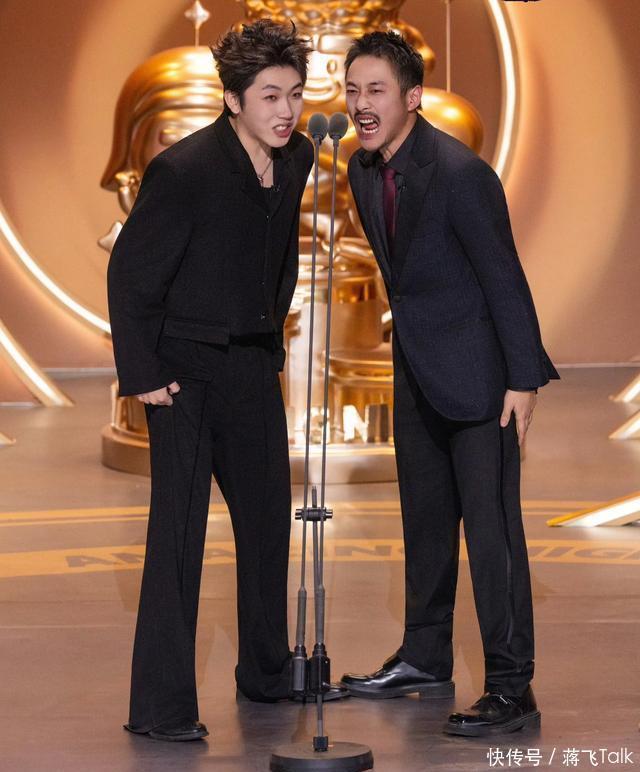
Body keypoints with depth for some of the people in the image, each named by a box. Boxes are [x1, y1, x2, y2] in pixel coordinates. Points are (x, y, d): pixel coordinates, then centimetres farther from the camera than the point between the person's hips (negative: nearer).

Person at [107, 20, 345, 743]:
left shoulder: (295, 159, 2)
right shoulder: (183, 169, -19)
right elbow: (130, 271, -15)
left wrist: (271, 341, 17)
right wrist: (142, 374, -15)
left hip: (254, 365, 7)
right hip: (185, 369, -7)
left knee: (269, 520, 15)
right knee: (177, 529, -8)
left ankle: (266, 674, 31)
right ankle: (160, 705, -4)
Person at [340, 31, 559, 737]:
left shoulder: (459, 172, -22)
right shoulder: (364, 169, 4)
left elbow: (504, 278, -19)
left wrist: (523, 380, -18)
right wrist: (406, 343, 17)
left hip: (476, 367, -8)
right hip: (417, 366, 9)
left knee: (489, 522, -10)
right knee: (424, 516, 17)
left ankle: (511, 689, -8)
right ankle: (425, 658, 30)